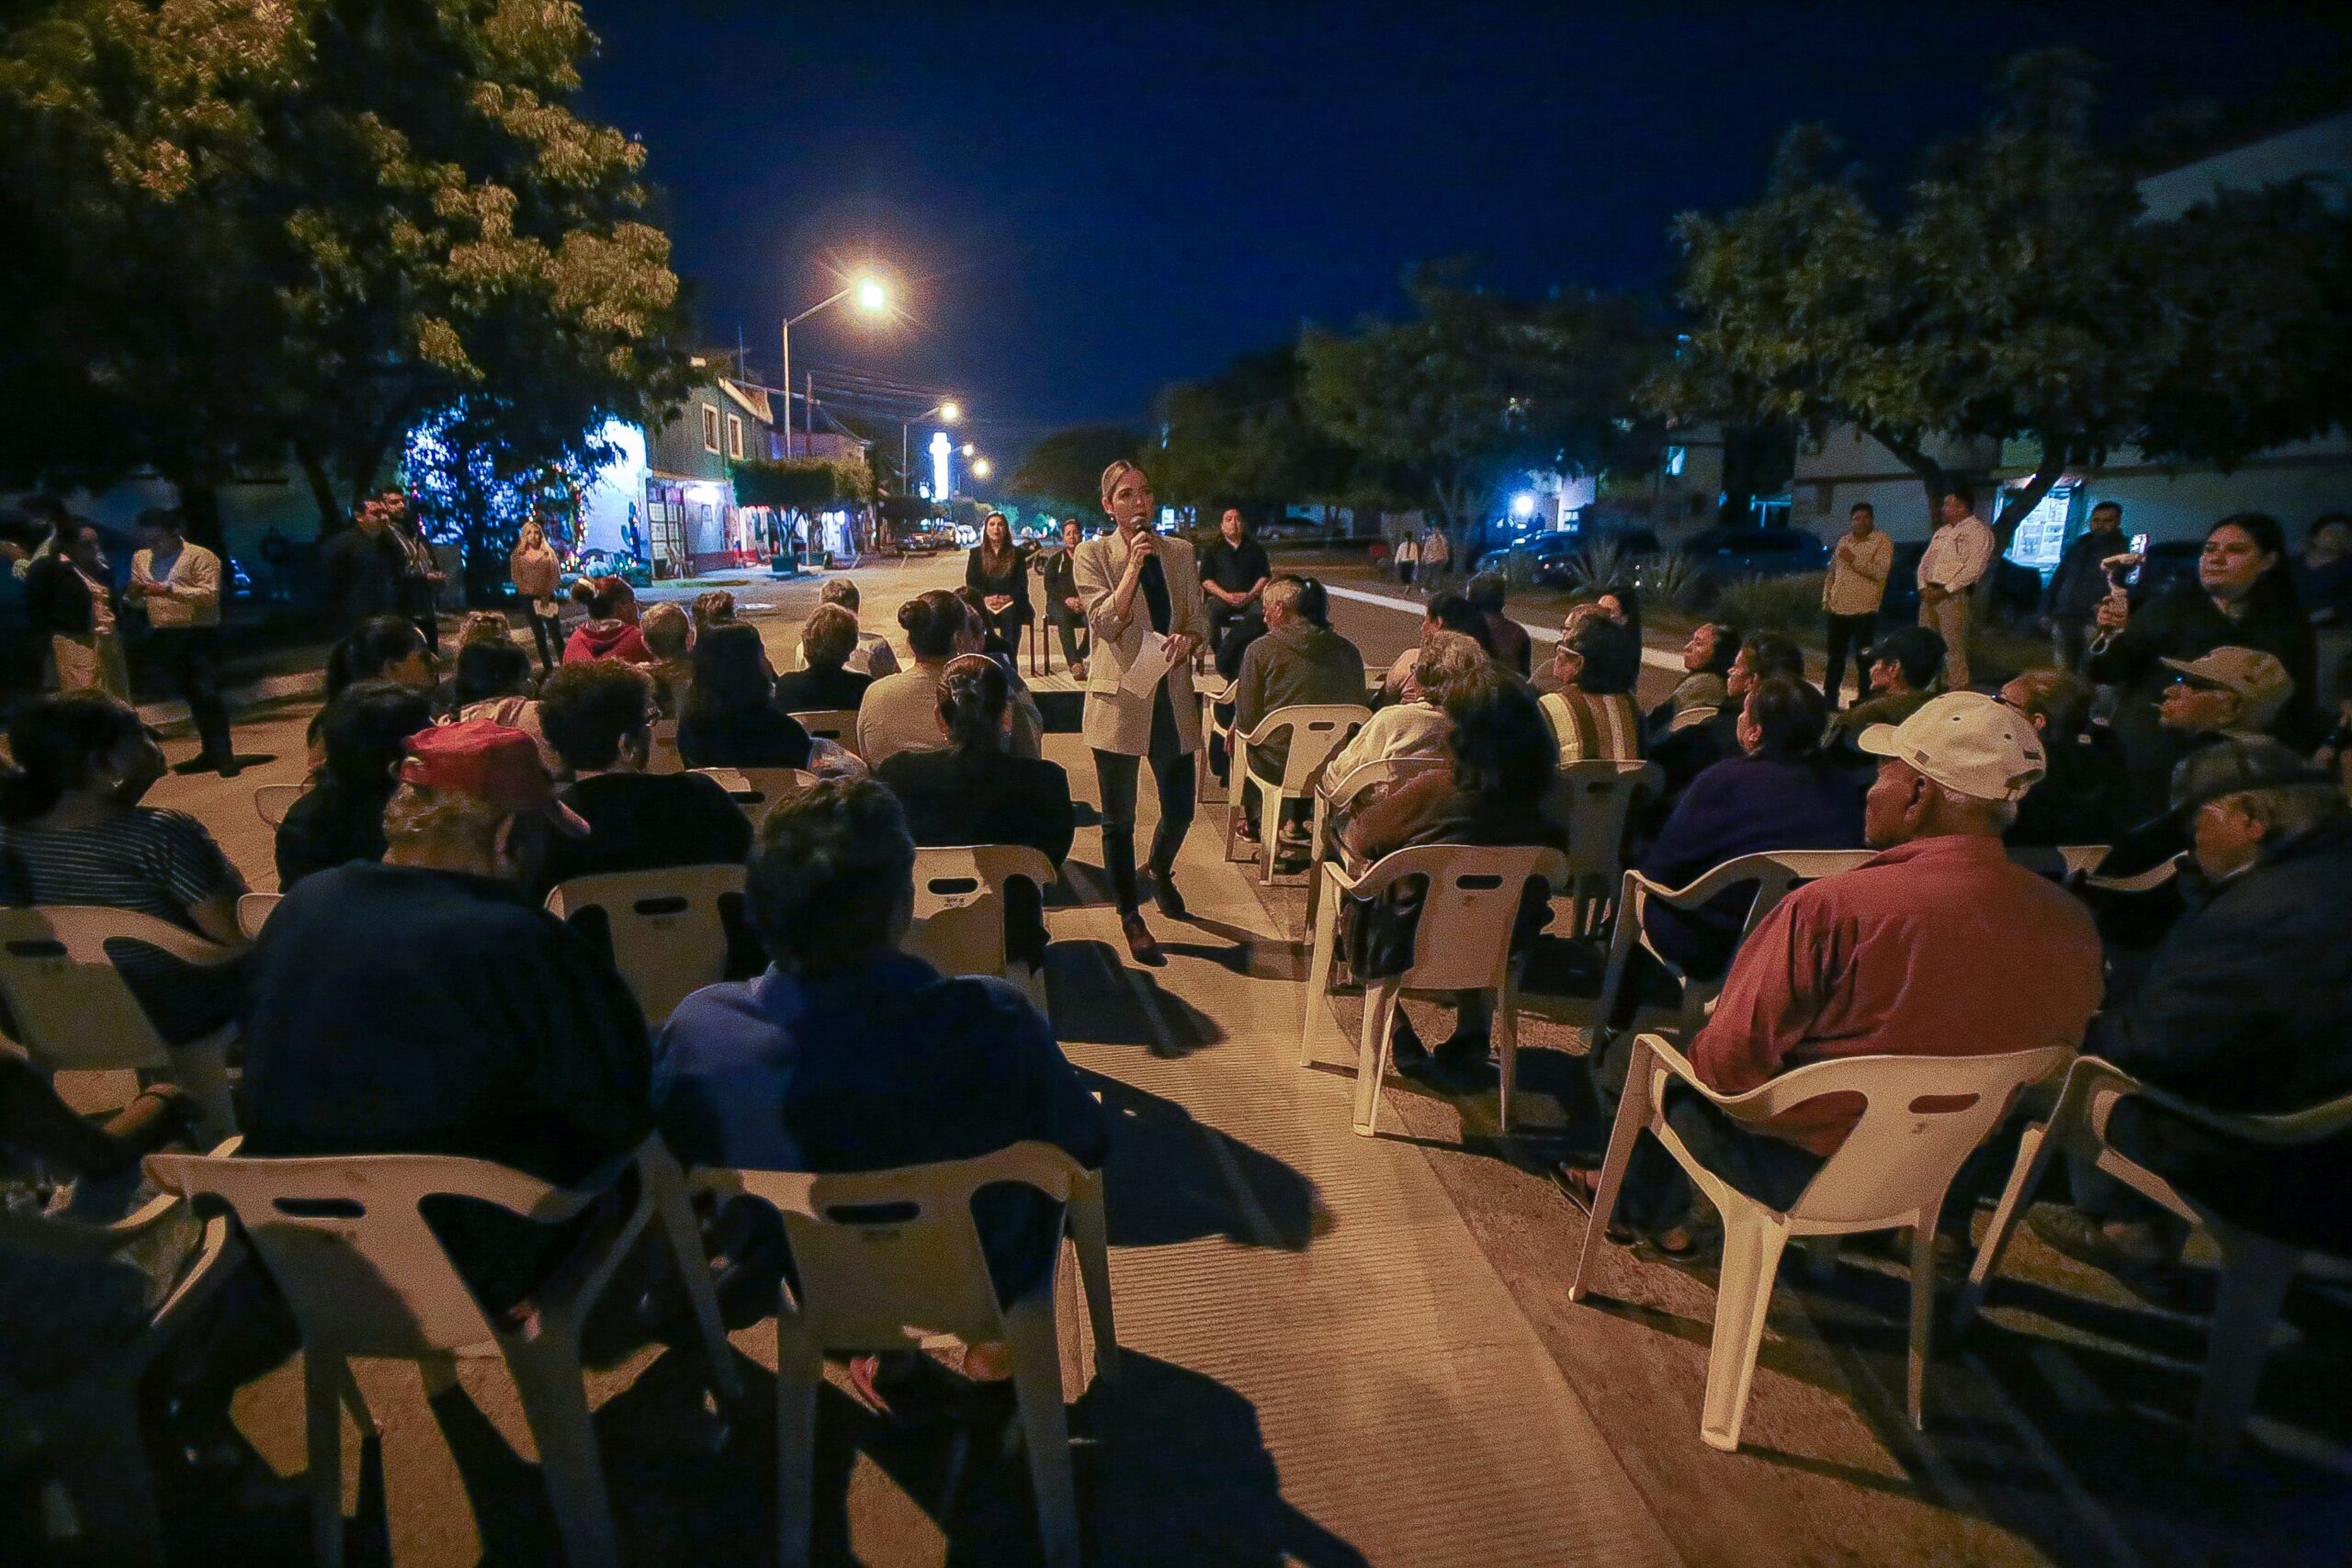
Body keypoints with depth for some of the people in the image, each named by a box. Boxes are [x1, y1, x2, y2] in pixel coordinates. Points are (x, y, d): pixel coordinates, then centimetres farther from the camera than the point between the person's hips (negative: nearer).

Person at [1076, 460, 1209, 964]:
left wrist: (1186, 639, -13)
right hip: (1119, 699, -3)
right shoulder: (1093, 554, -2)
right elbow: (1106, 623, -13)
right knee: (1119, 818, 6)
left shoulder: (1180, 552, 8)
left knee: (1180, 809, 9)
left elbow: (1199, 620, 9)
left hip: (1172, 697, 3)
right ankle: (1130, 917, 23)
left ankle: (1160, 871, 43)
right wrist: (1133, 566, -19)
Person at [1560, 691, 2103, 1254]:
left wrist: (1698, 1048, 2)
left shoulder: (1832, 909, -29)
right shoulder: (2073, 925, -10)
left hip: (1810, 1176, -6)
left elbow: (1729, 1063, -21)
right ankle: (1660, 1213, 40)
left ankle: (1654, 1211, 41)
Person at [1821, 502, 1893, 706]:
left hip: (1864, 612, -5)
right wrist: (1826, 600, 11)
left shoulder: (1882, 542, -2)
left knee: (1864, 659, -1)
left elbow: (1880, 571, -16)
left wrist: (1854, 560, -15)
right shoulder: (1843, 541, 15)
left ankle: (1864, 701, 6)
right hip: (1837, 609, 5)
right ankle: (1830, 698, 20)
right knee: (1835, 656, 12)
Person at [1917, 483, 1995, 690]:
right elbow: (1926, 560, 17)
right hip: (1930, 594, 8)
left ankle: (1958, 692, -6)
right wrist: (1924, 586, 0)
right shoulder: (1943, 531, 19)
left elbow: (1973, 568, -16)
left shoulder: (1978, 531, -6)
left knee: (1953, 647, -9)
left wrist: (1945, 590, -18)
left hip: (1954, 596, -8)